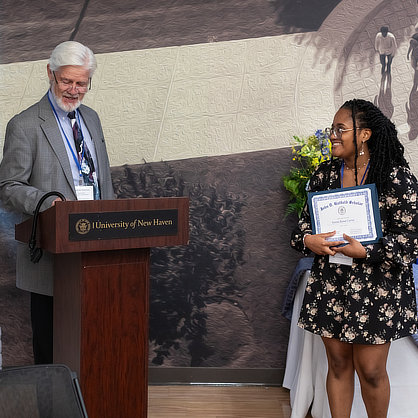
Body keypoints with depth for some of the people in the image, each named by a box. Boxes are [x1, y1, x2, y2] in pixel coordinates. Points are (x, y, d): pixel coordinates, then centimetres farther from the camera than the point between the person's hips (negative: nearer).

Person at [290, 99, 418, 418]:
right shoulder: (325, 174, 7)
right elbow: (306, 220, 13)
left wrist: (364, 251, -21)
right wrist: (308, 239, -10)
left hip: (377, 286, -4)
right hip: (330, 284, 5)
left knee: (370, 370, 2)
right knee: (338, 363, 12)